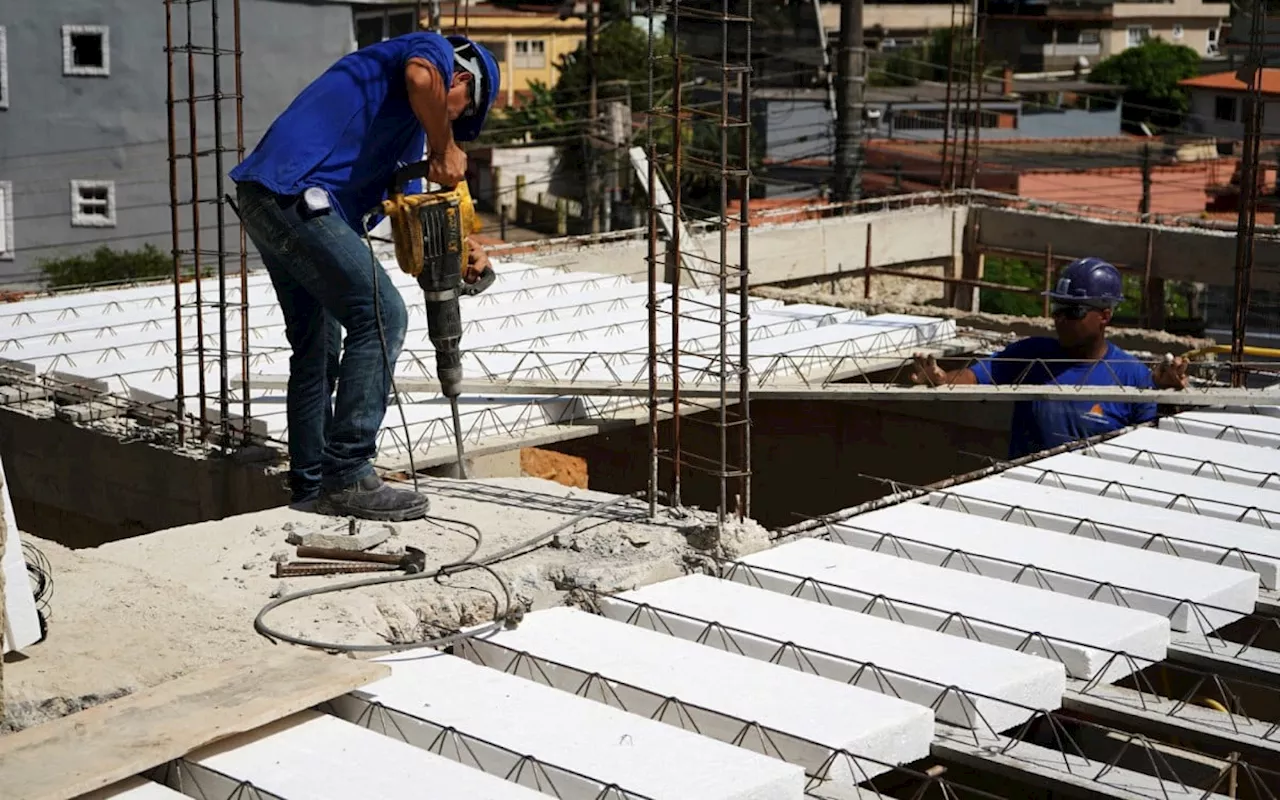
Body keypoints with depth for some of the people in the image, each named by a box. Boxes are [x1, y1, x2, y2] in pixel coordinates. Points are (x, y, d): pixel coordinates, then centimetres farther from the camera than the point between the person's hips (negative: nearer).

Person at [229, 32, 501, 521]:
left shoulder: (410, 127, 31)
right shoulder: (435, 51, 6)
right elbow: (420, 76, -21)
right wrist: (444, 150, -9)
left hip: (265, 198, 11)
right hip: (295, 194, -11)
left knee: (317, 345, 17)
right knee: (381, 317, -11)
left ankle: (311, 485, 23)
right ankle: (348, 476, -11)